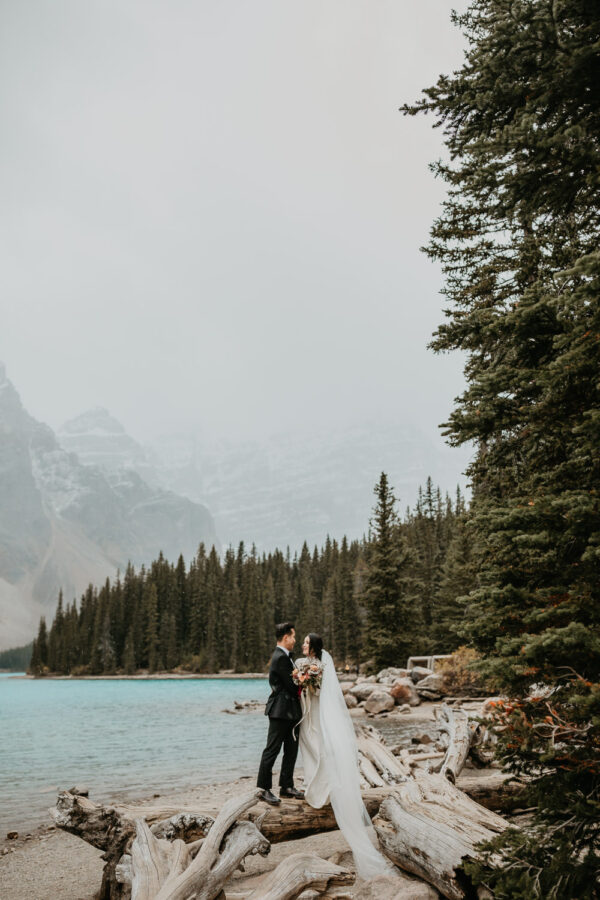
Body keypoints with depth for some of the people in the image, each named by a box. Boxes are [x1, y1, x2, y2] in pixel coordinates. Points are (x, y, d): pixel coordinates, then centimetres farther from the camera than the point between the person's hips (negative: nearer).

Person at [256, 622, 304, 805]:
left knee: (291, 749, 14)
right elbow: (291, 685, -18)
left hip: (289, 712, 10)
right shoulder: (280, 658, -18)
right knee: (272, 749, -3)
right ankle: (264, 789, 4)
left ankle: (287, 787, 23)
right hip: (281, 711, -10)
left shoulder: (284, 657, 15)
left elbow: (294, 680, 11)